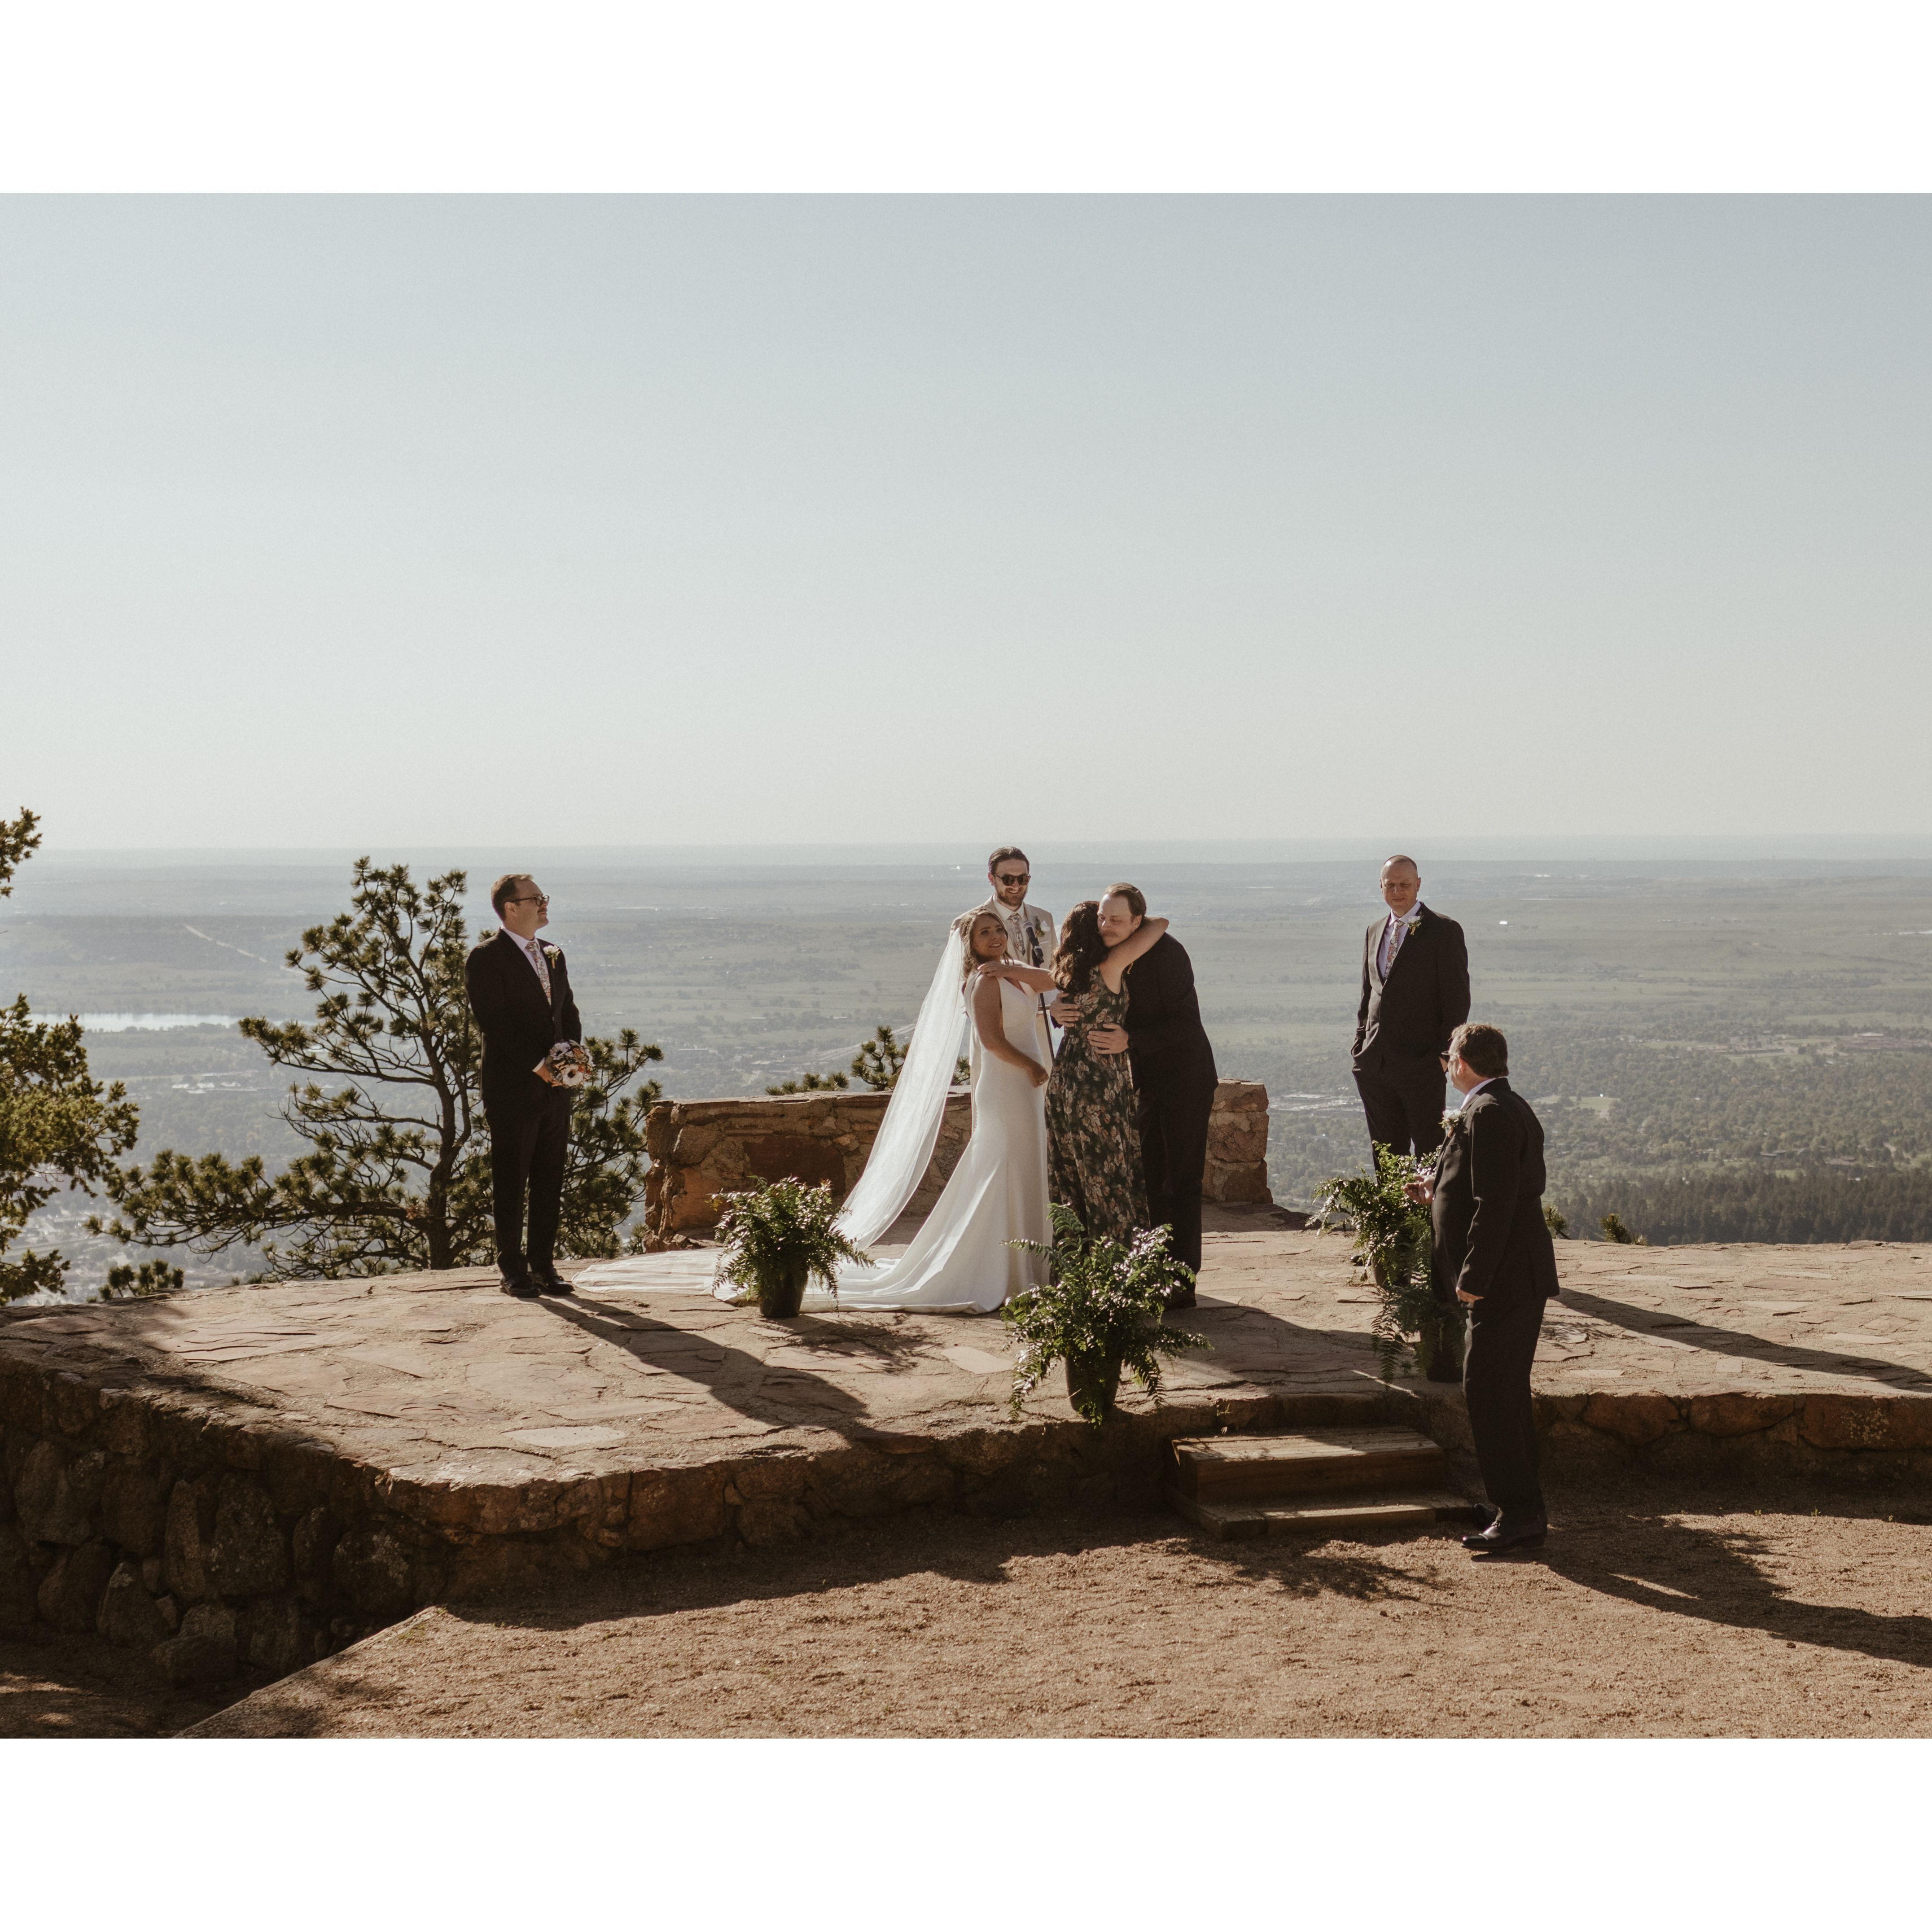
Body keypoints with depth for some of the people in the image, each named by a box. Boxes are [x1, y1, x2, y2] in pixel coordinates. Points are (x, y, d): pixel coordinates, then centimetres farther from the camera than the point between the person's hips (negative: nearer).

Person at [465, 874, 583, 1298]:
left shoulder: (553, 955, 16)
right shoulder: (486, 959, -7)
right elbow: (494, 1024, -14)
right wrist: (538, 1066, -17)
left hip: (554, 1089, 6)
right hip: (513, 1088, -6)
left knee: (550, 1182, 9)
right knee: (510, 1183, 0)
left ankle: (543, 1263, 17)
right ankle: (513, 1271, 6)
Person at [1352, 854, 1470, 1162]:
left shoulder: (1444, 931, -4)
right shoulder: (1375, 932, 15)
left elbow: (1458, 998, -7)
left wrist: (1445, 1053, -12)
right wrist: (1360, 1046, 12)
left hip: (1422, 1064, -6)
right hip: (1375, 1065, 6)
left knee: (1428, 1152, -2)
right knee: (1385, 1151, 10)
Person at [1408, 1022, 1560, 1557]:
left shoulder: (1487, 1114, -18)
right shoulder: (1513, 1108, 15)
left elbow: (1496, 1204, -24)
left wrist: (1473, 1278, -22)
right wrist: (1439, 1192, 26)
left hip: (1506, 1281, -11)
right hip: (1519, 1279, 11)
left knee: (1488, 1391, -8)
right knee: (1507, 1392, 17)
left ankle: (1518, 1513, -5)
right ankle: (1525, 1509, 25)